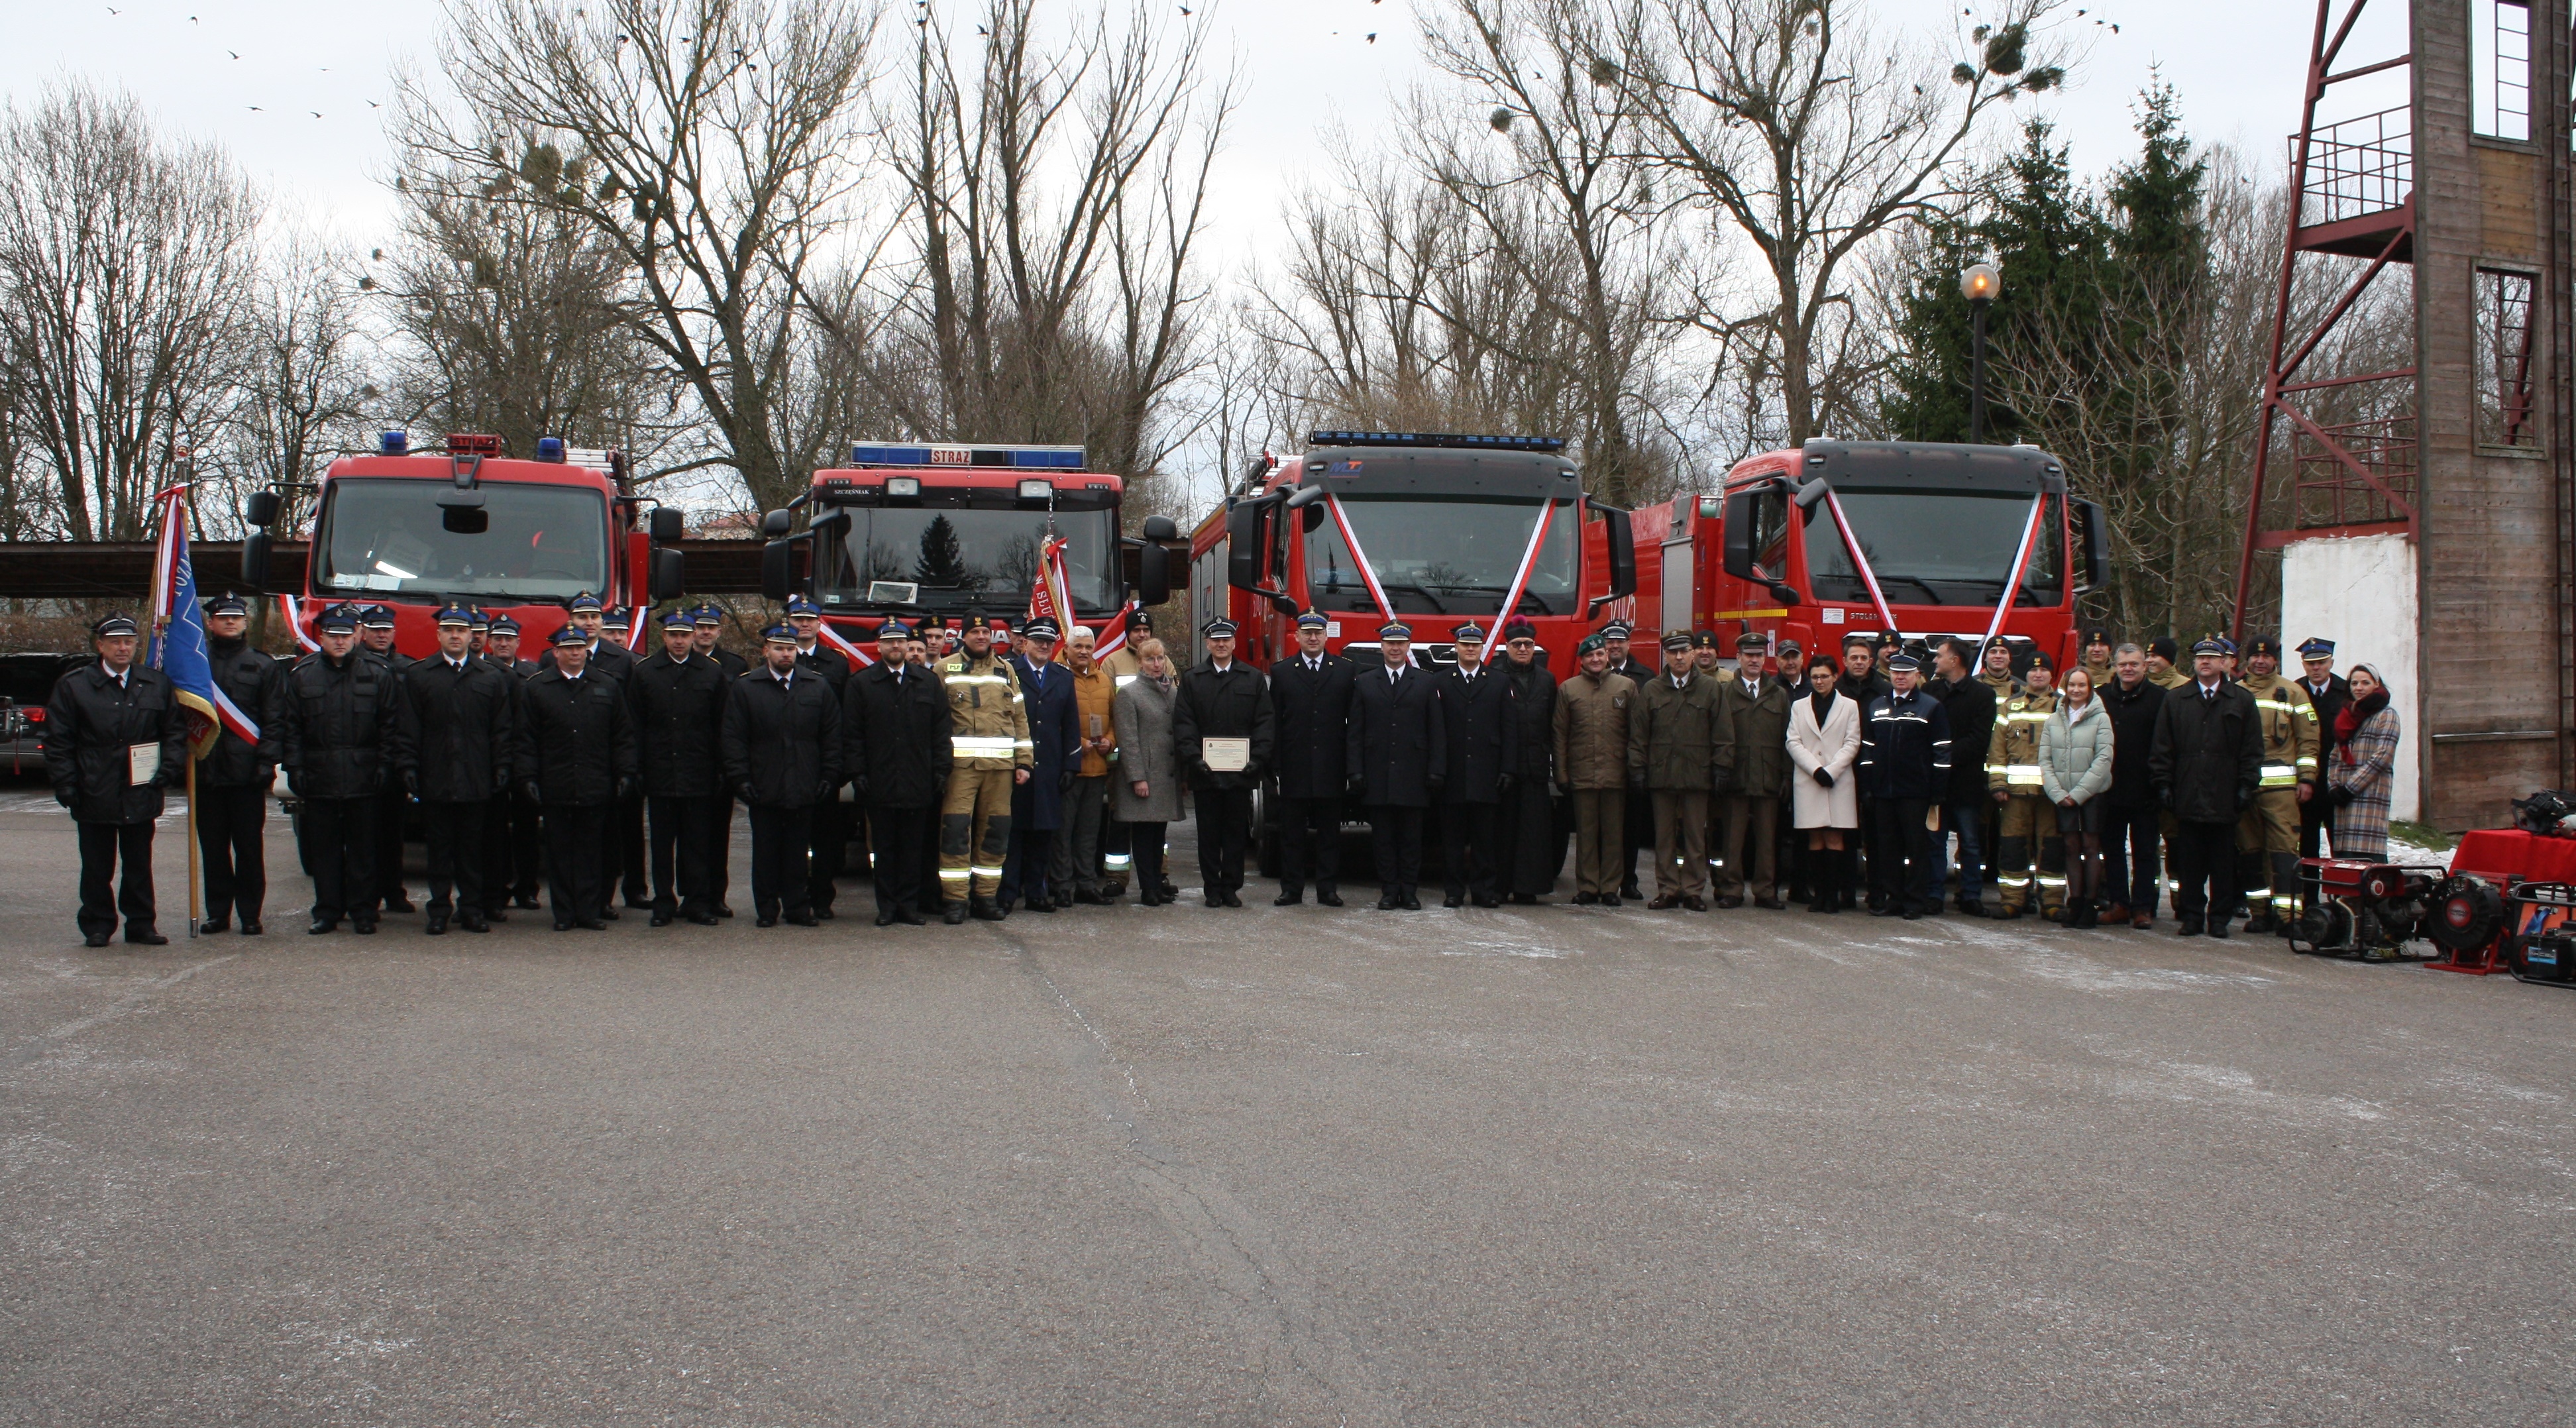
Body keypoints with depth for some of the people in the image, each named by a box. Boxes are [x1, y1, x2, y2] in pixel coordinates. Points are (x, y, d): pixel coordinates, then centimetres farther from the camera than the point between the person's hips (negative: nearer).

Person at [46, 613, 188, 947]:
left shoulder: (157, 684, 8)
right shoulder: (73, 685, 0)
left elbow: (176, 730, 11)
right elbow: (58, 741, 0)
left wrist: (168, 769, -3)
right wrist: (66, 786, -8)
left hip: (141, 794, 2)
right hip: (94, 795, -2)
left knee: (139, 865, 8)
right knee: (97, 866, 5)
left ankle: (141, 925, 16)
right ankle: (97, 926, 15)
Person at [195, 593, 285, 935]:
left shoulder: (264, 667, 7)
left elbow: (275, 720, 3)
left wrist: (267, 761, -8)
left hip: (247, 770, -1)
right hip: (205, 770, 1)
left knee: (249, 846, 1)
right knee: (213, 847, 6)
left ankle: (250, 914, 7)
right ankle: (217, 912, 13)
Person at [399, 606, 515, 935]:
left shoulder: (492, 679, 9)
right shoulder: (418, 675, 7)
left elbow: (502, 730, 8)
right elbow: (409, 728, 4)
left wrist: (502, 769, 0)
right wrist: (409, 768, -3)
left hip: (477, 782, 1)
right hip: (434, 780, -1)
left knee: (472, 848, 5)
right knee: (439, 847, 4)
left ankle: (472, 909, 12)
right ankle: (439, 911, 9)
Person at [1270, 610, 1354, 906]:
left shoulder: (1345, 671, 5)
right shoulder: (1281, 672, 6)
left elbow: (1353, 722, 3)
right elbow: (1274, 722, 3)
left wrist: (1352, 765, -4)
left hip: (1330, 769, 0)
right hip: (1294, 768, 0)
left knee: (1329, 832, 5)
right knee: (1292, 833, 4)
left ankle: (1328, 889, 11)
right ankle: (1291, 889, 10)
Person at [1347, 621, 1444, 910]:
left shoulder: (1426, 683, 8)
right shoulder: (1364, 683, 10)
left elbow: (1437, 731, 4)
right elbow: (1355, 732, 7)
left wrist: (1437, 770, -4)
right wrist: (1356, 770, -2)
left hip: (1413, 775, -1)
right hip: (1378, 775, 1)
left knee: (1411, 838, 3)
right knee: (1383, 838, 3)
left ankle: (1410, 892, 9)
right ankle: (1389, 891, 8)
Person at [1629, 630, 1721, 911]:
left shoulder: (1710, 690, 5)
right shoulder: (1651, 691, 8)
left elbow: (1720, 733, 5)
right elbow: (1638, 735, 7)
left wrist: (1720, 769, -1)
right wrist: (1637, 769, 0)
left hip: (1697, 775, -1)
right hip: (1661, 773, 1)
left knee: (1696, 836, 3)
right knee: (1665, 837, 5)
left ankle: (1693, 890, 9)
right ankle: (1668, 890, 11)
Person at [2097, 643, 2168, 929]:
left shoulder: (2158, 697, -3)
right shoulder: (2102, 697, 7)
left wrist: (2159, 782, -12)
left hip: (2144, 791, -3)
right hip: (2110, 790, 4)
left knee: (2145, 851, 4)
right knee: (2113, 849, 9)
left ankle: (2143, 907, 8)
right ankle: (2118, 903, 16)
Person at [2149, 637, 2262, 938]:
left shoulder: (2242, 701, 8)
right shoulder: (2175, 700, 11)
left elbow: (2252, 749, 6)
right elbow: (2162, 747, 9)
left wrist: (2246, 786, -2)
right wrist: (2163, 784, 1)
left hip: (2224, 797, -1)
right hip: (2187, 797, 1)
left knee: (2223, 862, 3)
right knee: (2189, 862, 2)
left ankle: (2219, 918, 10)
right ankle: (2191, 915, 9)